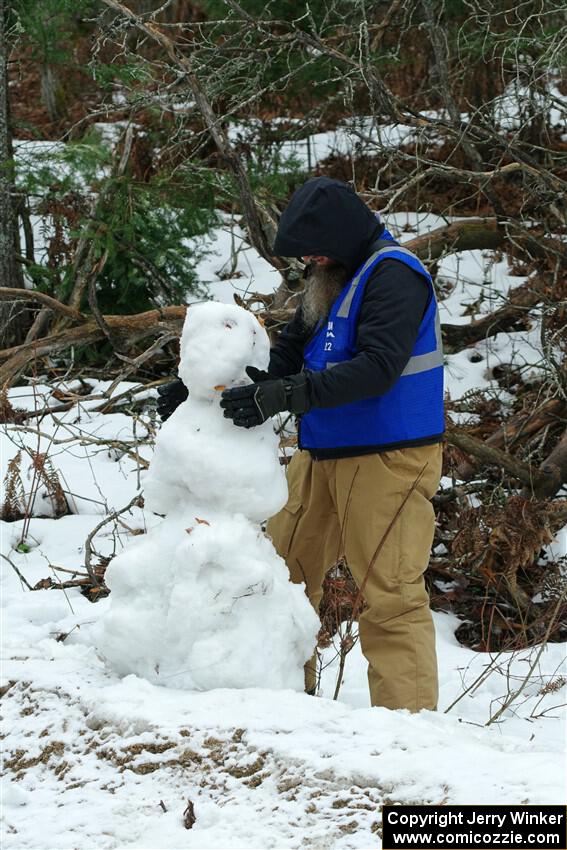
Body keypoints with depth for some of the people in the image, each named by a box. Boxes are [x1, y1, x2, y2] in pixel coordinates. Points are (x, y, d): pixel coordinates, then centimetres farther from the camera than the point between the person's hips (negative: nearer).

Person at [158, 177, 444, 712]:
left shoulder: (393, 277, -15)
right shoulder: (330, 278, 14)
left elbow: (377, 368, -27)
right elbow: (288, 355, 15)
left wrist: (286, 395, -32)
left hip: (388, 459, -9)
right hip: (320, 455, 9)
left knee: (390, 594, -11)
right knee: (284, 575, 11)